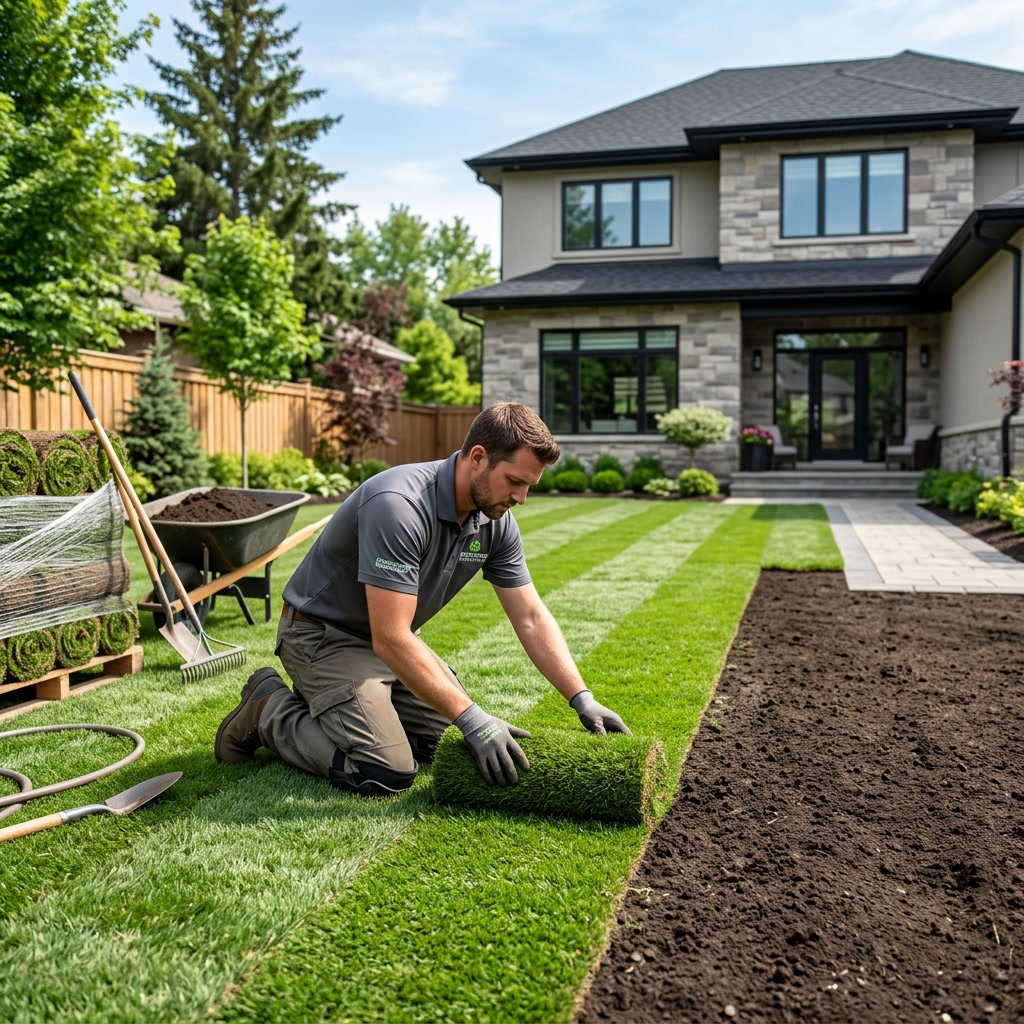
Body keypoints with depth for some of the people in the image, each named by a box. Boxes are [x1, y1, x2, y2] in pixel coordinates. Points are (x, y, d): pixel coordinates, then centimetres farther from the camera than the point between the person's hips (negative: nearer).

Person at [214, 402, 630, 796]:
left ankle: (325, 703, 24)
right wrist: (473, 720, -35)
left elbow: (531, 619, -3)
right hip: (323, 633, -8)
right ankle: (269, 712, 4)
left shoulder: (496, 521, -9)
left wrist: (582, 700, -11)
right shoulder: (399, 505, -35)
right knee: (387, 772, -18)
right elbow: (390, 639, -35)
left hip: (391, 637, 8)